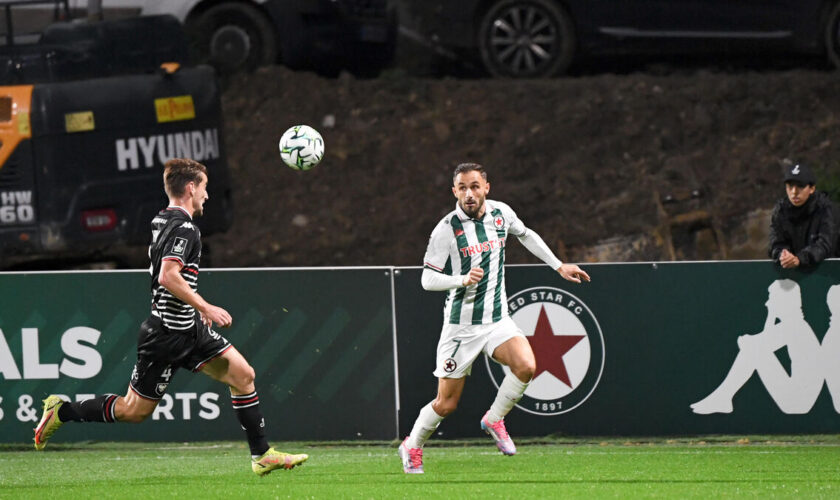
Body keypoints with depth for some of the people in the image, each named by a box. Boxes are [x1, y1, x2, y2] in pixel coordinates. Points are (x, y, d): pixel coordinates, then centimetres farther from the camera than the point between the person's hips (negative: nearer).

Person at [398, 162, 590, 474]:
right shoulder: (447, 229, -12)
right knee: (446, 403, 0)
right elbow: (428, 279, -10)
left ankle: (494, 419, 1)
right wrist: (463, 279, -27)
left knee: (526, 366, -25)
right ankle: (412, 446, 27)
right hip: (461, 325, -3)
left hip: (497, 320, 3)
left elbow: (526, 235, 24)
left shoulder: (501, 213, 2)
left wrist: (559, 266, 24)